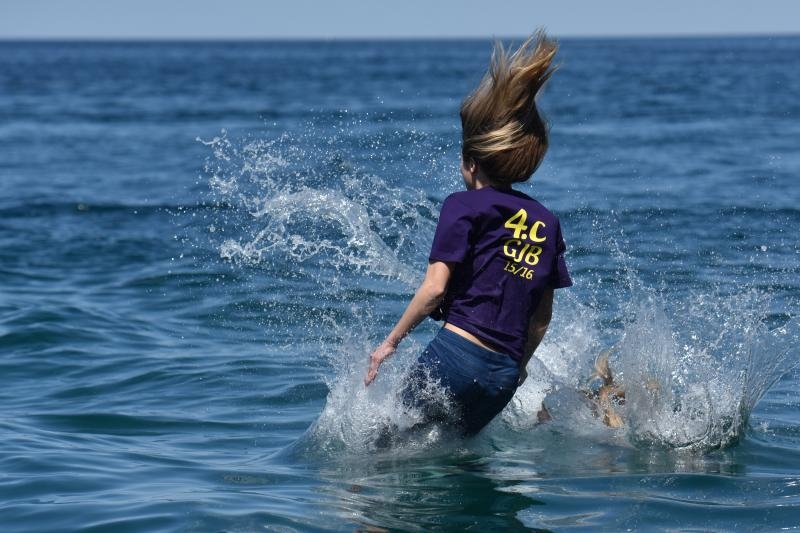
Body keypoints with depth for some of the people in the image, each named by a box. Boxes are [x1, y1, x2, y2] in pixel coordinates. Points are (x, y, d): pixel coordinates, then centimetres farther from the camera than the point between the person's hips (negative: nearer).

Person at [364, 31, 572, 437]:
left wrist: (390, 342, 0)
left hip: (455, 355, -6)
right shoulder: (546, 222, 16)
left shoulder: (464, 206, -1)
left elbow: (435, 288, -8)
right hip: (504, 376, 6)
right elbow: (542, 315, 19)